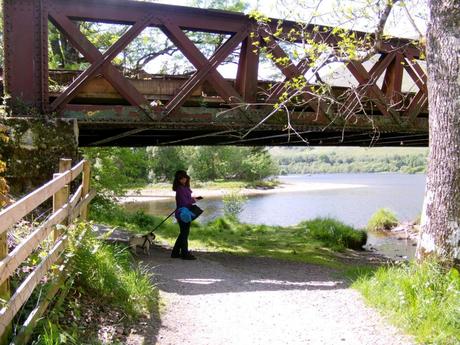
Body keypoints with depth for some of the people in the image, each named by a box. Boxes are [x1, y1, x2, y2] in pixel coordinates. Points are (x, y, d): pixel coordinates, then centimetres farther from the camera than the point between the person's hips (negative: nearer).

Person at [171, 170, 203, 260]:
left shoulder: (185, 187, 10)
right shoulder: (180, 189, -19)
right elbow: (184, 202, -22)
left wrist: (194, 198, 8)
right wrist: (193, 200, -8)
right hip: (183, 214, -10)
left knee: (183, 234, 18)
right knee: (184, 234, 2)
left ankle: (175, 253, 26)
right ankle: (185, 254, 14)